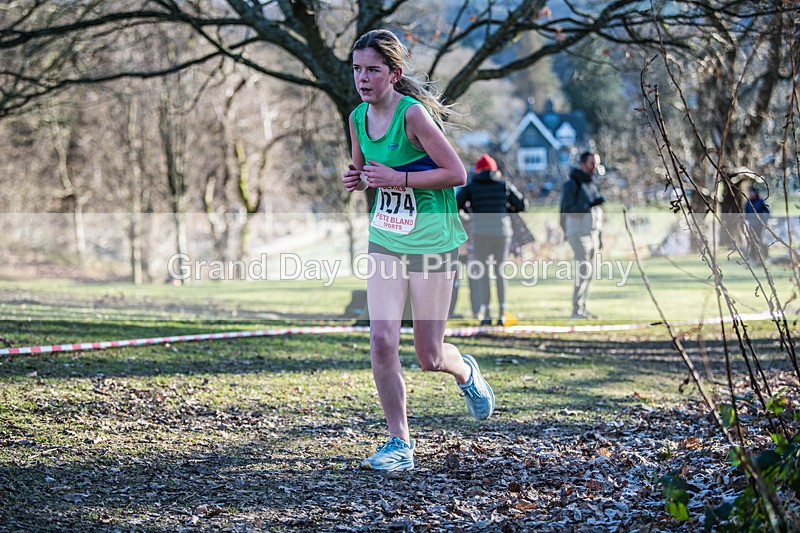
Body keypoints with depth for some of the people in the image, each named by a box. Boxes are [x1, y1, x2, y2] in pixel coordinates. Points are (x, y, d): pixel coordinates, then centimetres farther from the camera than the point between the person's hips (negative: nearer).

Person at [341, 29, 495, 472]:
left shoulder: (413, 114, -19)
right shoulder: (358, 117, 2)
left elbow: (457, 173, -18)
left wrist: (398, 178, -24)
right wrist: (355, 179, -4)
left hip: (431, 242, -5)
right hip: (384, 240, 5)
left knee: (429, 358, 3)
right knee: (381, 341, -9)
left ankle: (465, 372, 40)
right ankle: (400, 443, 4)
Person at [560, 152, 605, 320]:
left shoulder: (593, 184, 16)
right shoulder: (572, 184, -9)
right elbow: (567, 209, -18)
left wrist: (599, 235, 19)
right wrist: (589, 205, -27)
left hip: (592, 234, 8)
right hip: (579, 234, -8)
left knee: (589, 272, 7)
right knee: (583, 271, -13)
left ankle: (582, 308, 12)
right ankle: (577, 310, -12)